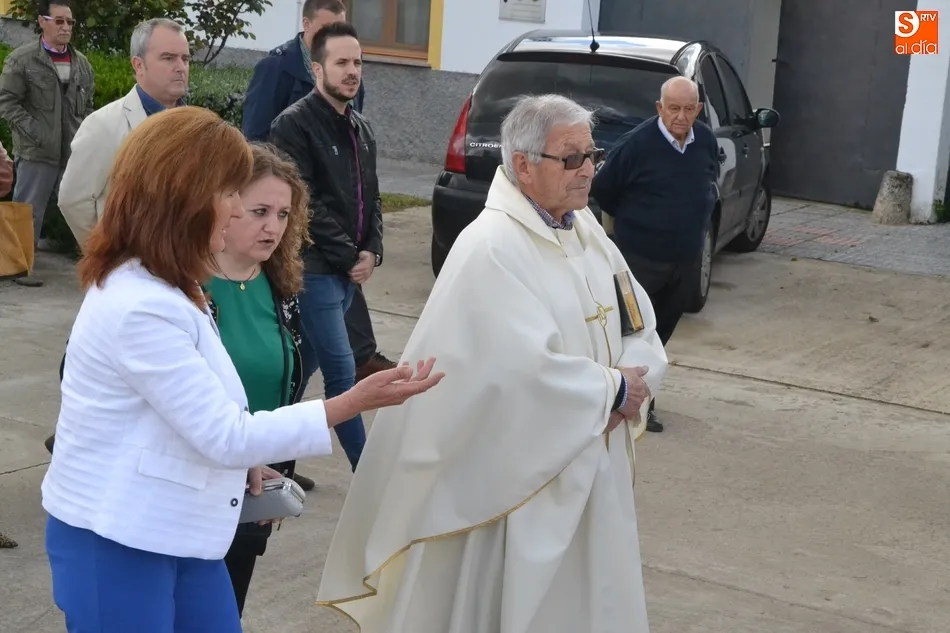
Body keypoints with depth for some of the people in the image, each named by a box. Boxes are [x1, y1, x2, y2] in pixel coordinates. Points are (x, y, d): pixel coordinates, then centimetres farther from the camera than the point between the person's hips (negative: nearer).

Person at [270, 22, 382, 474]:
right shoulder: (294, 124, -10)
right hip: (315, 267, -7)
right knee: (341, 372, -8)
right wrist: (348, 256, -14)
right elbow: (303, 203, -16)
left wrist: (372, 251, 0)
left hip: (349, 270, 7)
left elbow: (371, 198, 17)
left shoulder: (362, 130, 13)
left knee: (302, 368, 14)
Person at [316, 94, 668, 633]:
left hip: (591, 467, 8)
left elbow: (644, 332, 9)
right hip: (521, 478, -8)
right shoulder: (491, 248, -20)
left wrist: (631, 383, -12)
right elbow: (530, 372, -27)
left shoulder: (587, 230, 7)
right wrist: (612, 389, -13)